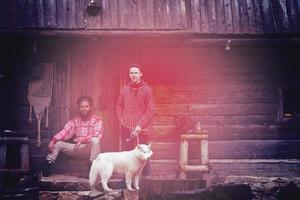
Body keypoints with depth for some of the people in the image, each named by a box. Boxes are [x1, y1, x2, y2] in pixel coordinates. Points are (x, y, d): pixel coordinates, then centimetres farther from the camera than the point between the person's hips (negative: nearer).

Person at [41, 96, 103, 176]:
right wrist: (53, 140, -23)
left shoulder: (97, 121, -4)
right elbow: (64, 133, -6)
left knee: (95, 140, -35)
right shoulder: (74, 121, 7)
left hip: (90, 149, -4)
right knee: (57, 143, -10)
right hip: (77, 149, 4)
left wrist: (82, 140, -34)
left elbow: (96, 137, -18)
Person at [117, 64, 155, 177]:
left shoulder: (146, 90, -2)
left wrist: (140, 125, -12)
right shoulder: (124, 90, 9)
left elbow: (151, 110, -6)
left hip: (141, 129, -4)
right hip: (126, 128, 4)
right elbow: (119, 107, 18)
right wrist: (121, 119, 1)